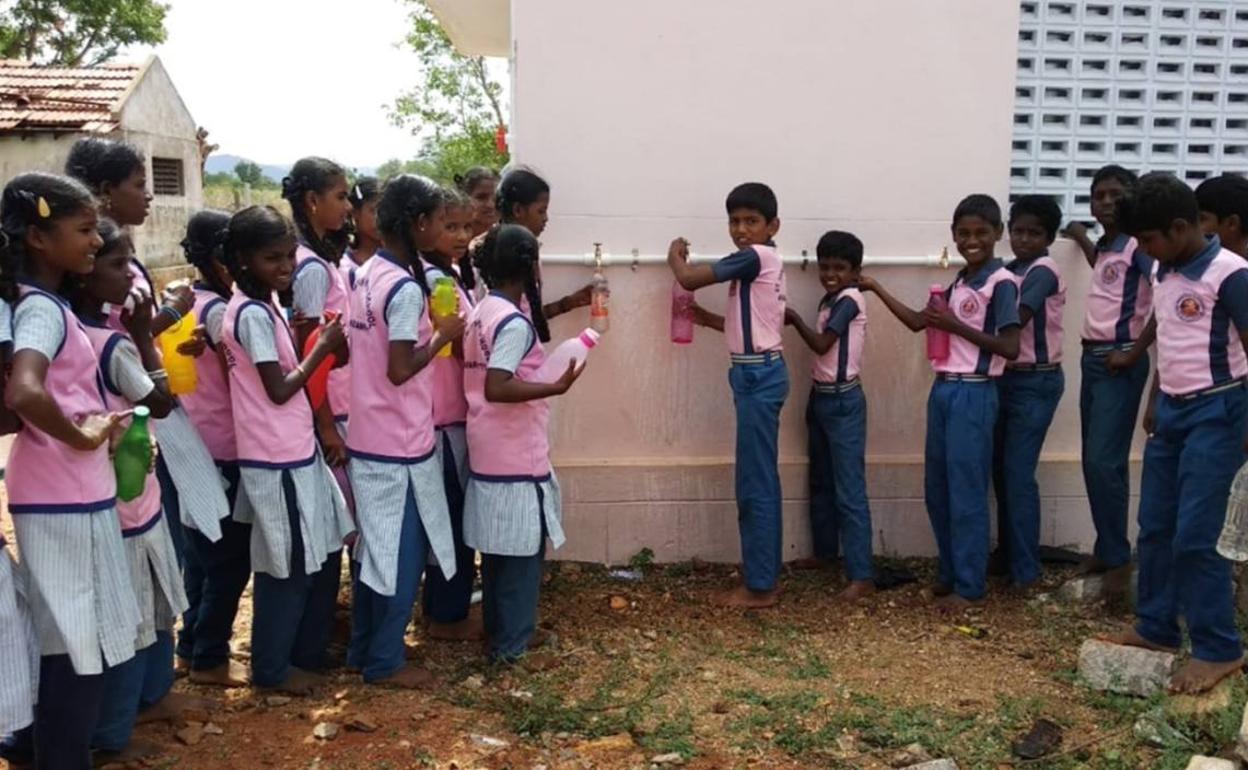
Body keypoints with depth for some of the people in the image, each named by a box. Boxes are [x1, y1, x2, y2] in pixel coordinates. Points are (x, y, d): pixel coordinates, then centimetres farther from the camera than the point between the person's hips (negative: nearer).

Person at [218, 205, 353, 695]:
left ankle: (307, 652, 31)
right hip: (276, 461, -9)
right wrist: (323, 346, -12)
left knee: (323, 555, 17)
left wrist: (318, 345, 2)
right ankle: (271, 668, 20)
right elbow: (279, 389, -18)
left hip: (297, 451, 9)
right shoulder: (252, 314, -19)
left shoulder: (264, 306, 10)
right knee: (288, 566, 4)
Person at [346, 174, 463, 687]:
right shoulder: (406, 287, -20)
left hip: (368, 437, 9)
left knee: (375, 549, 18)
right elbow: (400, 370, -23)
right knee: (402, 555, 4)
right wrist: (442, 336, -10)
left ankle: (364, 649, 30)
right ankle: (385, 662, 16)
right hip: (400, 443, -9)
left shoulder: (367, 274, 7)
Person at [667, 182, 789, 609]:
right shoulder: (761, 262, 16)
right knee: (759, 481, 13)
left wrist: (675, 253, 4)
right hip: (758, 375, 10)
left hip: (758, 377, -10)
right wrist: (701, 316, 12)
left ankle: (760, 586, 3)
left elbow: (688, 279, -16)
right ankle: (761, 577, 21)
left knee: (756, 483, -5)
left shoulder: (756, 256, -14)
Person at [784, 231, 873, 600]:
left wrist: (794, 317, -6)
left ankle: (862, 576, -8)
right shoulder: (829, 301, 12)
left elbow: (821, 344, -19)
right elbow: (823, 346, 12)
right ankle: (824, 554, 33)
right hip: (820, 398, 9)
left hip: (844, 402, -9)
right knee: (821, 483, 18)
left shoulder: (850, 299, -13)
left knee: (849, 489, -10)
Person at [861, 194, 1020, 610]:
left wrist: (956, 326, -17)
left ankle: (970, 585, 8)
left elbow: (1010, 348, -16)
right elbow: (917, 322, 20)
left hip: (973, 395, -8)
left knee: (966, 491, -2)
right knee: (937, 489, 13)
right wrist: (876, 288, 18)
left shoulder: (1002, 283, -10)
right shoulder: (959, 282, 14)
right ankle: (951, 573, 25)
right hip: (942, 390, 8)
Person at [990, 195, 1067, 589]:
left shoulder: (1044, 271, -13)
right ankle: (1007, 554, 23)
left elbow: (1016, 319, -26)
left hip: (1035, 383, -8)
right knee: (1001, 470, 11)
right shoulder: (1008, 270, 11)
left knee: (1018, 473, -7)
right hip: (1007, 379, 8)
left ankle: (1026, 568, 1)